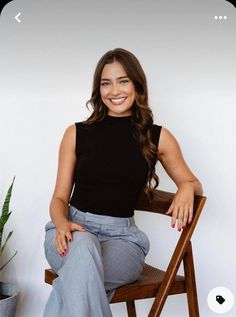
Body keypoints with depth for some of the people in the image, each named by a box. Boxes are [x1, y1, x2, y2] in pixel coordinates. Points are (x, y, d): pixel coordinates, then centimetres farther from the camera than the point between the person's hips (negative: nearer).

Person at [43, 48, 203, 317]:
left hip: (122, 236, 0)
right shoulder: (77, 133, 6)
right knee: (82, 245, -37)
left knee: (79, 269, -36)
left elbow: (193, 183, 18)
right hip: (73, 230, 1)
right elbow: (60, 197, 8)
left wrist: (187, 188, -8)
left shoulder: (158, 137, 6)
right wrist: (62, 224, -15)